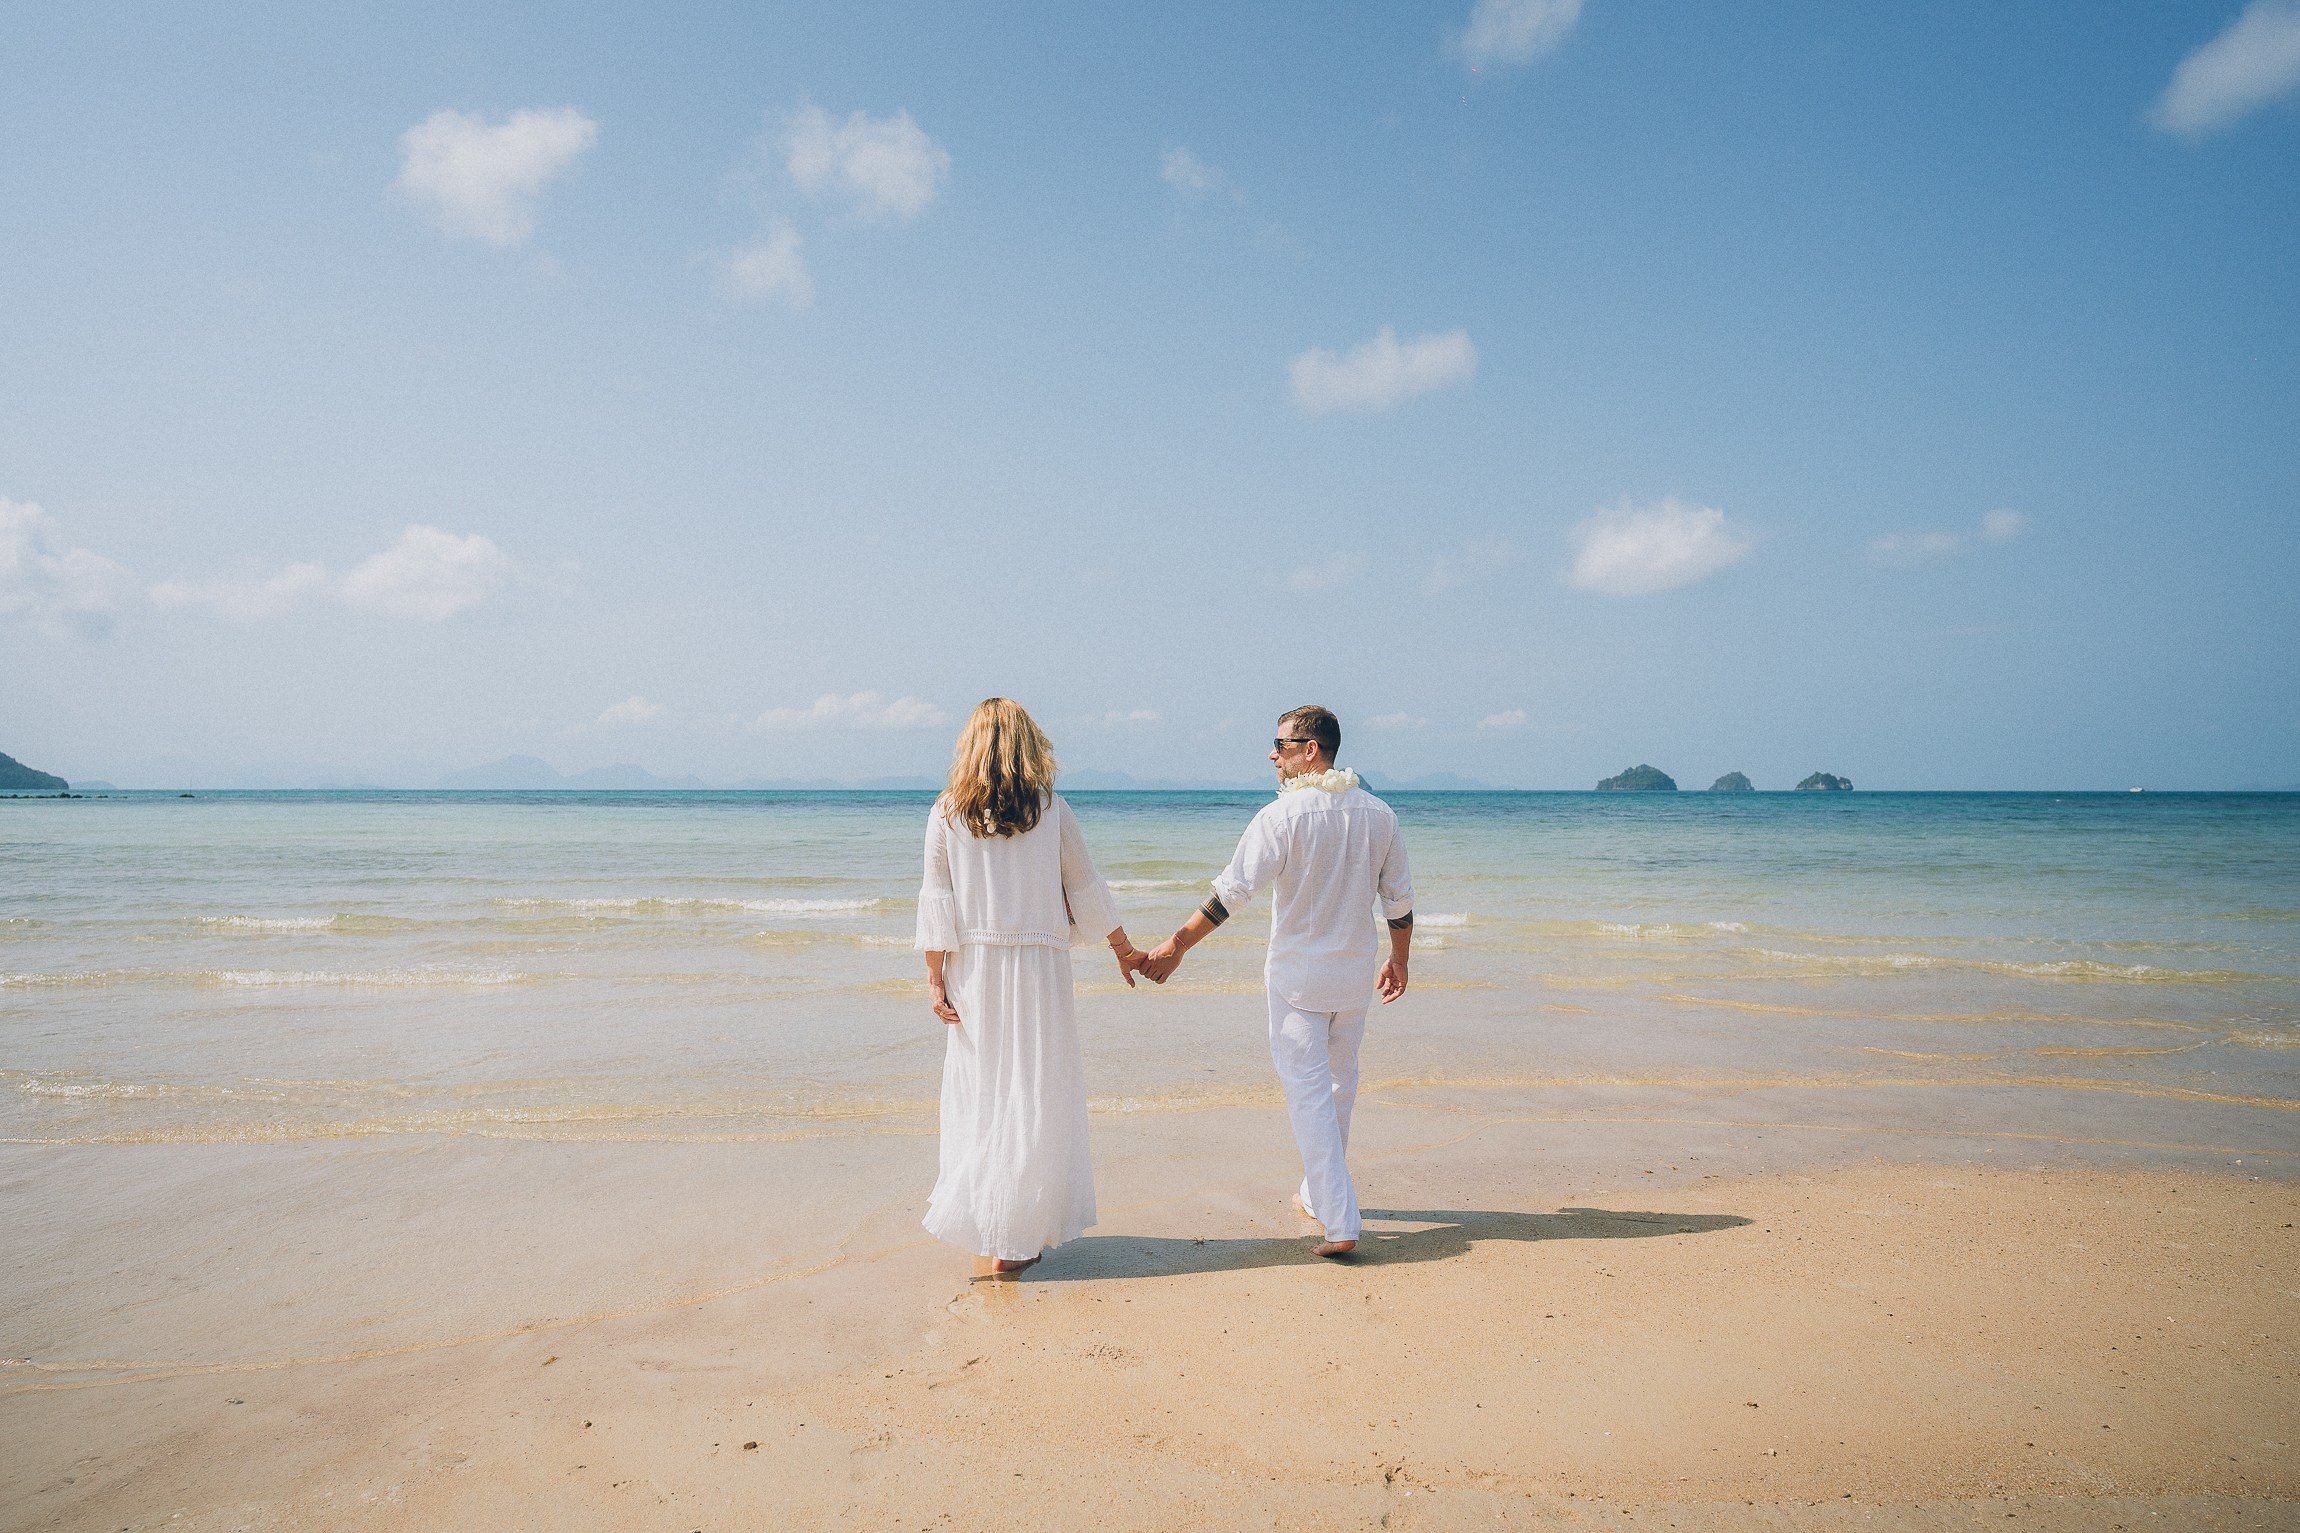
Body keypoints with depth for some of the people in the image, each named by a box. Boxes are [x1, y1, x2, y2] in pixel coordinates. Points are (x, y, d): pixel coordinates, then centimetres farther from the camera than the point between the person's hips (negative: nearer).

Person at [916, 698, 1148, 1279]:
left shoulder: (947, 813, -1)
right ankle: (1014, 1238, 10)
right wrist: (1124, 949, 16)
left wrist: (935, 977, 2)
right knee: (1037, 1094, 6)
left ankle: (981, 1232, 20)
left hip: (972, 968, 2)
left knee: (976, 1094, 12)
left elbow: (937, 900, -2)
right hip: (1038, 967, -1)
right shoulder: (1052, 810, -2)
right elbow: (1085, 890, 4)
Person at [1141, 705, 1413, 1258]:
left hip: (1297, 975, -5)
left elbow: (1231, 891, -19)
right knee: (1340, 1082, 20)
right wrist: (1398, 961, 20)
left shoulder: (1282, 816, -16)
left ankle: (1340, 1223, -3)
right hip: (1355, 974, 5)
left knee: (1308, 1092, 1)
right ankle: (1319, 1195, 36)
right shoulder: (1379, 814, 0)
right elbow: (1399, 899, 6)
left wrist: (1176, 945, -13)